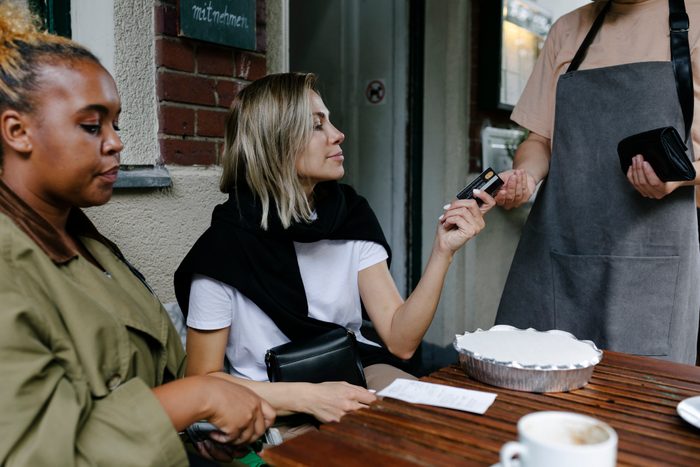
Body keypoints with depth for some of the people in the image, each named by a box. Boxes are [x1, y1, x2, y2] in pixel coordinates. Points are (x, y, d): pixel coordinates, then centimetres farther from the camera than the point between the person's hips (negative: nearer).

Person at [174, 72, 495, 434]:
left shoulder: (351, 216, -2)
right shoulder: (224, 246, -17)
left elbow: (401, 340, -6)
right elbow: (204, 378, -10)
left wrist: (443, 251, -18)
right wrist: (307, 396, -23)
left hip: (359, 372, 6)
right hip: (279, 407, -5)